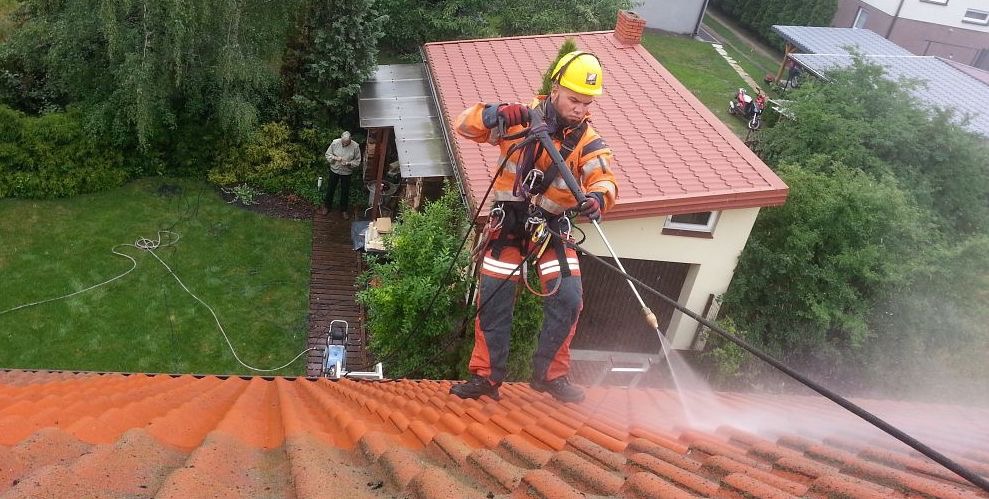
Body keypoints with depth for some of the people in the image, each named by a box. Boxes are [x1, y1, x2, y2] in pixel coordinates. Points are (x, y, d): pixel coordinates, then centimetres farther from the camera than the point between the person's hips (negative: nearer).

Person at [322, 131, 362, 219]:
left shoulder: (355, 146, -18)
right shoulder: (335, 142, -16)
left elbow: (357, 160, -9)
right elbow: (328, 154, -5)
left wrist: (348, 163, -26)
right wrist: (335, 158, -24)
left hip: (346, 172, -1)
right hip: (334, 170, 1)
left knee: (345, 192, 12)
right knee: (330, 189, 15)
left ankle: (344, 210, 31)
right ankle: (328, 206, 36)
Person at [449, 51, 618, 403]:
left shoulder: (588, 140, -6)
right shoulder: (521, 117, -9)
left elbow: (604, 177, -23)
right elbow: (465, 123, -13)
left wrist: (598, 196, -47)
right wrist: (497, 114, -34)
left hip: (552, 227, 1)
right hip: (508, 222, -1)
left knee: (568, 299, -9)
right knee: (493, 300, 1)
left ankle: (550, 374, 10)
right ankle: (485, 376, 15)